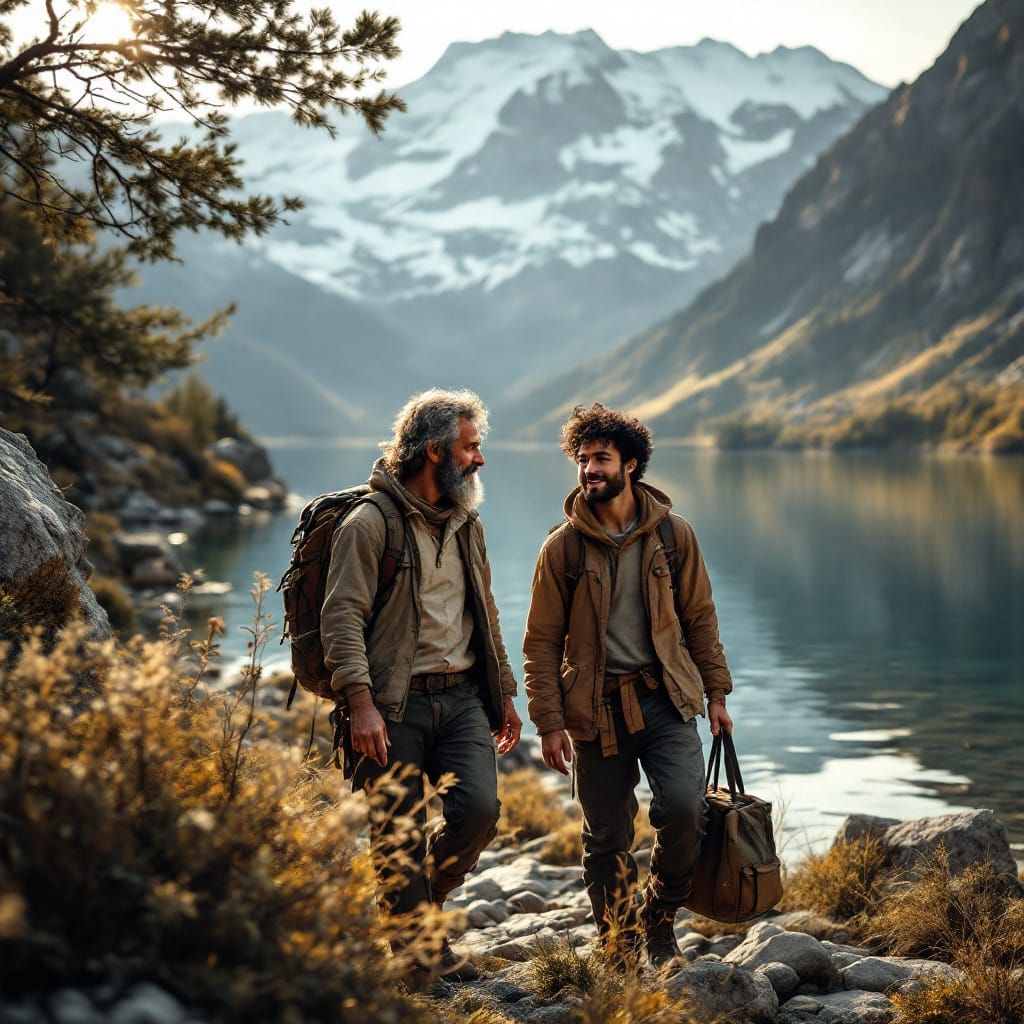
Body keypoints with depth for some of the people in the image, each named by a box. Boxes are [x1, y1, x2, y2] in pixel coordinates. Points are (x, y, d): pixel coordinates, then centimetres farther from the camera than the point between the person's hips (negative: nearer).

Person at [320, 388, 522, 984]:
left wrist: (504, 694, 22)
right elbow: (342, 617, -13)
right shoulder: (372, 522, -7)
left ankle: (426, 903, 14)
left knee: (479, 808, -11)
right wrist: (361, 704, -21)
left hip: (462, 697, 6)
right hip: (395, 705, -5)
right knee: (401, 839, -2)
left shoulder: (466, 524, 16)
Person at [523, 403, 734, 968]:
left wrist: (716, 692, 7)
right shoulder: (563, 546, -2)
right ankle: (620, 954, 21)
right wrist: (549, 722, -6)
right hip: (596, 708, 0)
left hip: (666, 698, 1)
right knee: (606, 839, 4)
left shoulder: (672, 533, 3)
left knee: (683, 809, -17)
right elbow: (542, 642, 0)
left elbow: (700, 617, 10)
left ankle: (659, 916, 10)